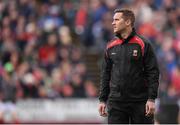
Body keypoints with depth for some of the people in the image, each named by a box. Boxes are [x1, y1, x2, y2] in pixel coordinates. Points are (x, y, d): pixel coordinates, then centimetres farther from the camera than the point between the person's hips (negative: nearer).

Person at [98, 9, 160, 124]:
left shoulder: (143, 44, -4)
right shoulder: (111, 46, 10)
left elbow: (153, 73, -6)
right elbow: (105, 74, 15)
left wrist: (151, 99, -13)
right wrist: (102, 100, 9)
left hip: (140, 102, -3)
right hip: (116, 103, 3)